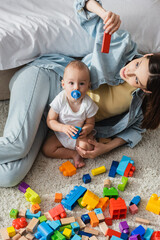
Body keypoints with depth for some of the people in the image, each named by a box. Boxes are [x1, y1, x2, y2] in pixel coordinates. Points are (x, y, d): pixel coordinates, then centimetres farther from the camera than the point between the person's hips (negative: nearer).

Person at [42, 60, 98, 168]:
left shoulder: (88, 104, -20)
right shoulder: (60, 100, -21)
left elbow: (90, 123, -7)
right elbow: (50, 121, -15)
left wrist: (85, 130, -32)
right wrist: (63, 128, -33)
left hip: (80, 135, -2)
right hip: (61, 134, 2)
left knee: (87, 146, -30)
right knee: (47, 150, -13)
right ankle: (74, 154, -5)